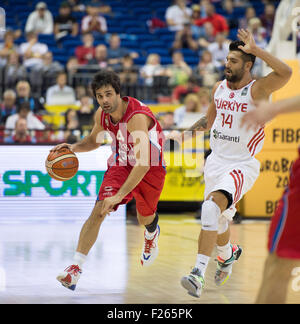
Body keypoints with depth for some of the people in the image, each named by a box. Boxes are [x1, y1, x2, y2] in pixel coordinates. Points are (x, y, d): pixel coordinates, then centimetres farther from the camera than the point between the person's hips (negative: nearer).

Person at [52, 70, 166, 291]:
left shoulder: (137, 117, -35)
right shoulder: (102, 115, -12)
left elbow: (143, 164, -41)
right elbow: (94, 140, 12)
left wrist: (119, 195, -45)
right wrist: (72, 148, -11)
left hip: (150, 168, -4)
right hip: (121, 164, 4)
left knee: (145, 218, 16)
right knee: (98, 211, -17)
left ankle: (151, 235, 57)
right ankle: (76, 268, -22)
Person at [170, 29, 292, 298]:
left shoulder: (257, 90, -14)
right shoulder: (219, 87, 5)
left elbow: (286, 73, -34)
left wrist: (255, 49, -32)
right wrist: (191, 131, 4)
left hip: (242, 165, -7)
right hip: (216, 161, 7)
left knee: (212, 206, -29)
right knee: (218, 219, 19)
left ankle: (199, 274, -31)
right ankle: (228, 254, 53)